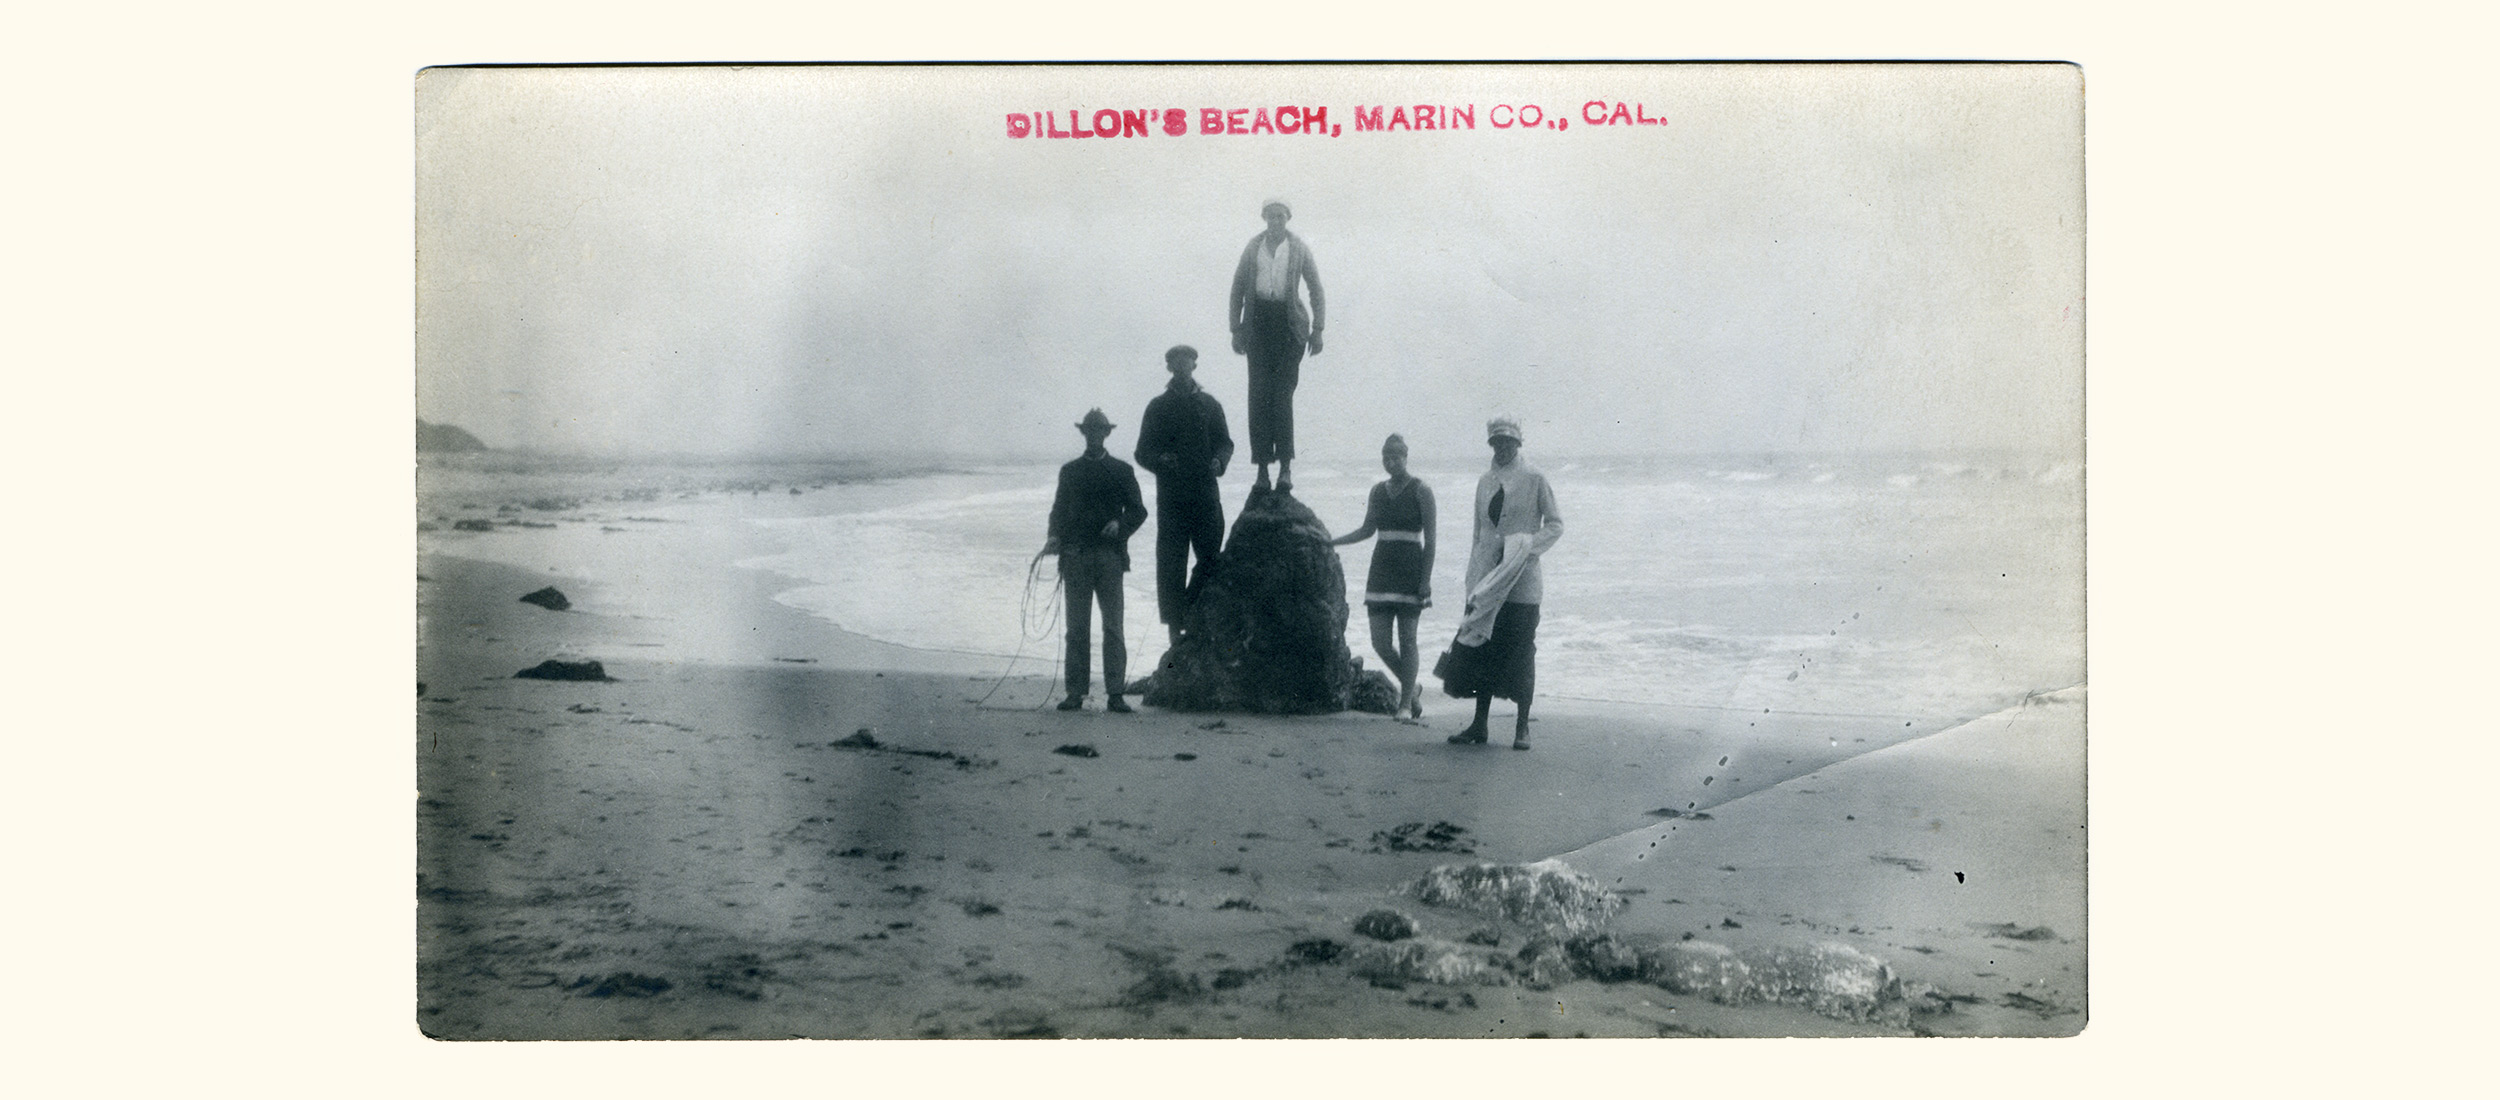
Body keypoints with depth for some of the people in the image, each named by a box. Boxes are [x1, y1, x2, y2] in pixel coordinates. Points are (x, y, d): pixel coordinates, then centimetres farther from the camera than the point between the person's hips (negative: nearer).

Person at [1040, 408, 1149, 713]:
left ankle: (1115, 693, -6)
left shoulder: (1121, 471, 11)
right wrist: (1054, 537, -3)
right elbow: (1059, 510, 15)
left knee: (1113, 628, -5)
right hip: (1075, 556, 1)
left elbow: (1138, 511, 10)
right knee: (1076, 628, 1)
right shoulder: (1069, 471, 16)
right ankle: (1075, 693, 3)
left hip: (1109, 554, -1)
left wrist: (1120, 524, -10)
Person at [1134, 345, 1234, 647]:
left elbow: (1224, 442, 14)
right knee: (1171, 564, -2)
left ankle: (1192, 613, 13)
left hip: (1206, 494, 2)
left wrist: (1219, 461, -8)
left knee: (1211, 558, -2)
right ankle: (1175, 625, 2)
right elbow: (1143, 452, 4)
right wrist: (1162, 460, -17)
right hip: (1171, 495, -2)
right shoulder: (1159, 407, 6)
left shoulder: (1209, 404, 12)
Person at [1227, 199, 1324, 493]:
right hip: (1258, 321, 2)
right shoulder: (1253, 247, 11)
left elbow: (1316, 290, 9)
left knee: (1282, 395, -8)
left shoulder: (1299, 248, 6)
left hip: (1288, 324, -2)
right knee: (1259, 395, -3)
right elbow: (1238, 288, 13)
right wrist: (1236, 328, 6)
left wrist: (1317, 329, 1)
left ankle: (1285, 466, -5)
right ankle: (1262, 468, -1)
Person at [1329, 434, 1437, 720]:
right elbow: (1367, 530, 20)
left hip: (1410, 569, -5)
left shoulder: (1421, 490, -4)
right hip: (1382, 568, 5)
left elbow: (1431, 538, -6)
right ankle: (1411, 689, 21)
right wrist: (1331, 542, 11)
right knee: (1380, 641, 0)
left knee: (1406, 640, -3)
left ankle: (1406, 703, 7)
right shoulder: (1378, 491, 12)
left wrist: (1425, 579, -12)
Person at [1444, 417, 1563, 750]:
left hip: (1522, 579, -4)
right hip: (1487, 578, 4)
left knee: (1520, 652, -2)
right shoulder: (1485, 482, 13)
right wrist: (1473, 578, 14)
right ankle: (1479, 724, 10)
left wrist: (1529, 543, -15)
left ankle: (1522, 727, 7)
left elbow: (1555, 525, 1)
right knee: (1482, 648, 2)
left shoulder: (1533, 479, -1)